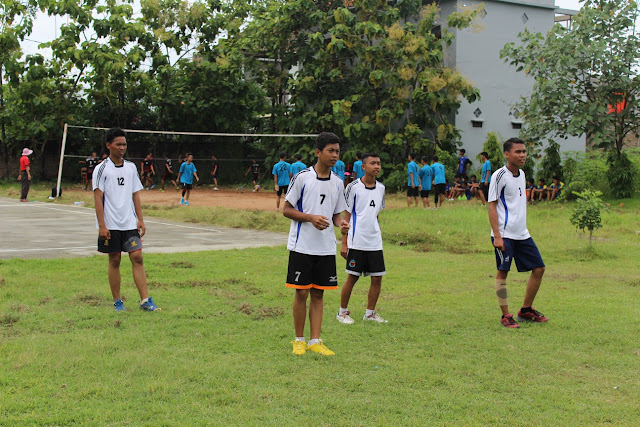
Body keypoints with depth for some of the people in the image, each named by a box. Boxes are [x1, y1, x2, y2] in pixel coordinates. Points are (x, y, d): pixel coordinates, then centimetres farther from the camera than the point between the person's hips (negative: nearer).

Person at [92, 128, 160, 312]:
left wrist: (140, 220, 7)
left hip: (130, 224, 3)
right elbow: (98, 198, -7)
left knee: (137, 257, -5)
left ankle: (145, 300, -5)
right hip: (111, 225, -3)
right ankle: (117, 301, 14)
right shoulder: (102, 169, -4)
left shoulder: (131, 167, 10)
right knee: (114, 260, 3)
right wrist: (101, 226, -13)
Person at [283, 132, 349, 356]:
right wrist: (311, 217, -18)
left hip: (326, 248, 4)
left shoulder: (337, 183, 8)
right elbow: (287, 210, -4)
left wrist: (341, 223, -6)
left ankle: (315, 341, 13)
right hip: (302, 245, -4)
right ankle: (299, 340, 14)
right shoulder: (302, 177, -7)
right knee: (301, 293, 0)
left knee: (318, 294, 7)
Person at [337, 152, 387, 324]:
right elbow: (346, 216, -4)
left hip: (375, 242, 5)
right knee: (352, 277, 0)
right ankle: (343, 312, 16)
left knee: (377, 278, 4)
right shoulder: (353, 187, -6)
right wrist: (344, 243, -6)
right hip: (356, 242, -5)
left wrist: (377, 235, 17)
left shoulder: (381, 188, 10)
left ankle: (370, 313, 18)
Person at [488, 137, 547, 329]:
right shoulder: (499, 176, -10)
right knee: (502, 272, -5)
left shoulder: (521, 174, 13)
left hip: (522, 234, 8)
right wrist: (497, 236, -17)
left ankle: (526, 310, 18)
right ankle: (506, 315, 4)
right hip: (504, 234, -8)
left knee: (539, 268, 7)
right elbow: (492, 206, -11)